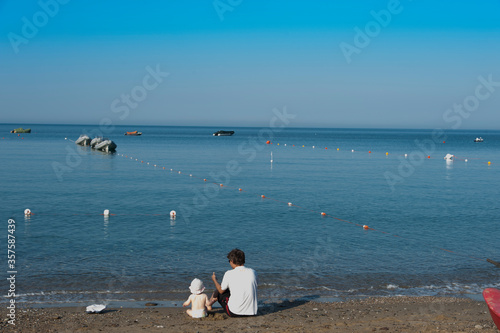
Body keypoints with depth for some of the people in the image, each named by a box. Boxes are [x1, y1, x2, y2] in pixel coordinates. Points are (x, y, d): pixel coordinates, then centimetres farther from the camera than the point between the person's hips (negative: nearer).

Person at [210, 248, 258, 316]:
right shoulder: (253, 272, -2)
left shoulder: (229, 274, -11)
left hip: (234, 313, -4)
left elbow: (221, 291, 6)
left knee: (219, 292, 21)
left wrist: (214, 280, 26)